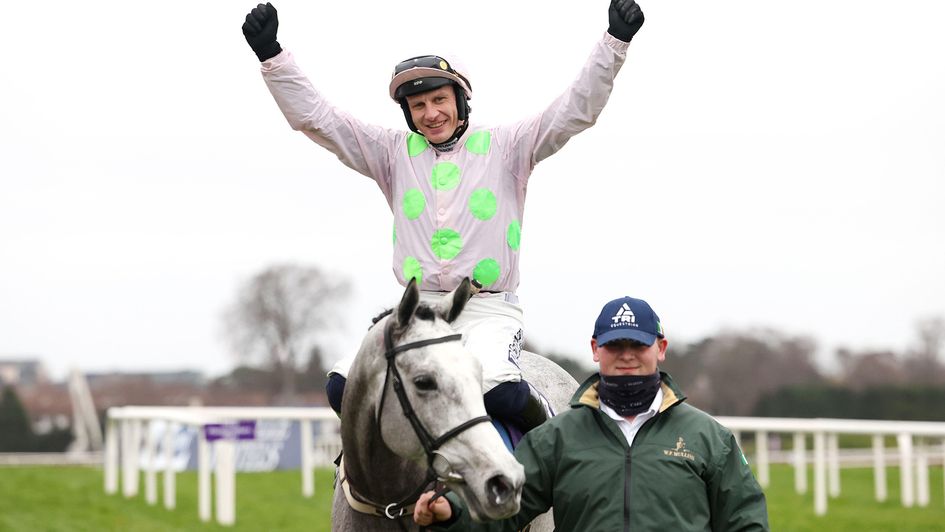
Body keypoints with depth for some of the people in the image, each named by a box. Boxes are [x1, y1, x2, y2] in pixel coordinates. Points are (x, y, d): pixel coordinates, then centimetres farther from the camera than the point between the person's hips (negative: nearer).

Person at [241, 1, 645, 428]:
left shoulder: (505, 147, 6)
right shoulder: (395, 153, 12)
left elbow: (578, 109, -2)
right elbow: (313, 117, 9)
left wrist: (615, 43, -13)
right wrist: (271, 56, -1)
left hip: (489, 309, -3)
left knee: (496, 388, -32)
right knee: (344, 386, -18)